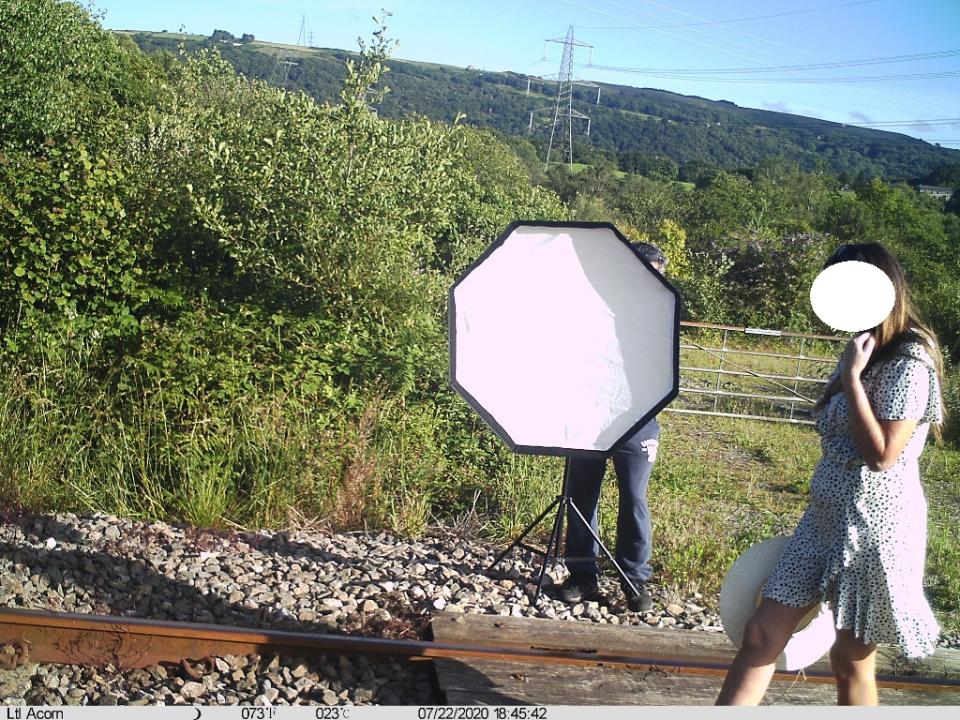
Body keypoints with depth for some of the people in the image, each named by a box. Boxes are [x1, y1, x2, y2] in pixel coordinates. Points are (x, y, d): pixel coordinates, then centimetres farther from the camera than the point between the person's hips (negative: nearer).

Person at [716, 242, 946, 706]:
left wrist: (851, 377, -22)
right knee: (762, 633, 3)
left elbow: (880, 455, -23)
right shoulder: (863, 352, 12)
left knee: (851, 659, 6)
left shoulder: (908, 365, -16)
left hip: (873, 528, -8)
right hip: (825, 518, 9)